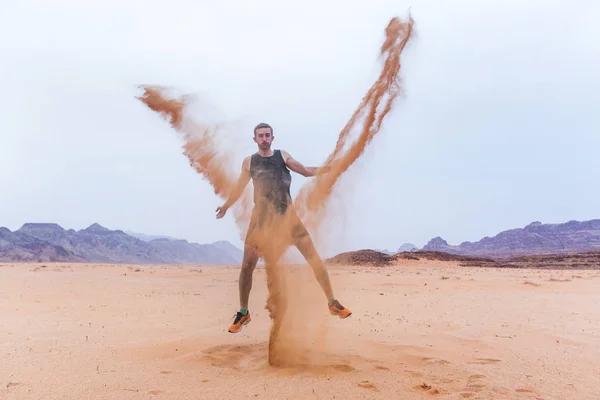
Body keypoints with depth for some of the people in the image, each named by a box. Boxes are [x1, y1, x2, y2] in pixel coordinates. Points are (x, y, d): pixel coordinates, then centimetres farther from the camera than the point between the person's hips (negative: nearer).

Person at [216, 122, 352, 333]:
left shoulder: (282, 155, 5)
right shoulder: (249, 161, 4)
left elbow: (306, 171, 8)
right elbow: (239, 187, 16)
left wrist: (328, 168, -5)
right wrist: (225, 206, 24)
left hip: (288, 215, 1)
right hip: (262, 218, 0)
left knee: (314, 257, -3)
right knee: (247, 266, -3)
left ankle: (332, 303, 9)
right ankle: (243, 313, 15)